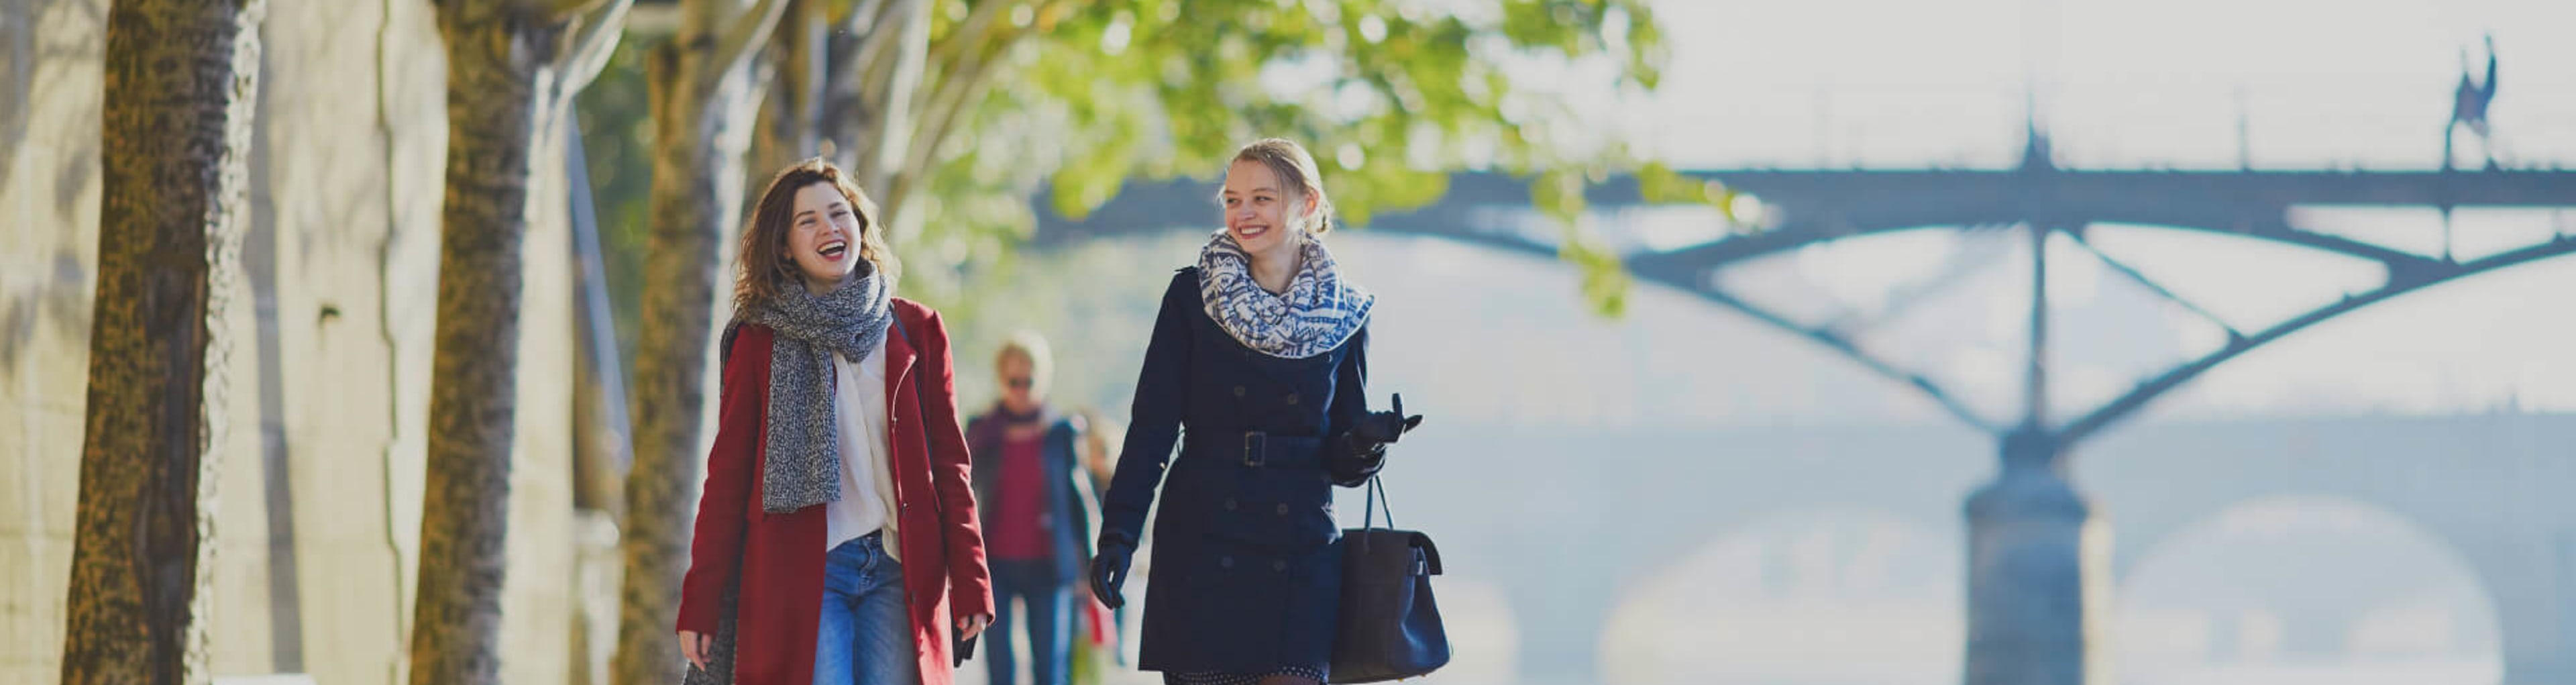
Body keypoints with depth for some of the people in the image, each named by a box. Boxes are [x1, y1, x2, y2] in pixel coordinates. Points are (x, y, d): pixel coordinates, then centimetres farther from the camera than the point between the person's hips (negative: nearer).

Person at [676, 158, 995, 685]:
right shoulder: (760, 341, 7)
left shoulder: (916, 330, 11)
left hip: (898, 574, 2)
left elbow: (947, 461, 11)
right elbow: (727, 473, 6)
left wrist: (970, 582, 2)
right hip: (801, 576, -2)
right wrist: (700, 603, 1)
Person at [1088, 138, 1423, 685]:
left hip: (1299, 554, 1)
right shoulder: (1192, 297, 2)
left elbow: (1340, 459, 10)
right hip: (1201, 549, -1)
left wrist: (1367, 443, -13)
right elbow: (1151, 425, -1)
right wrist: (1117, 534, -10)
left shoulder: (1343, 315, 6)